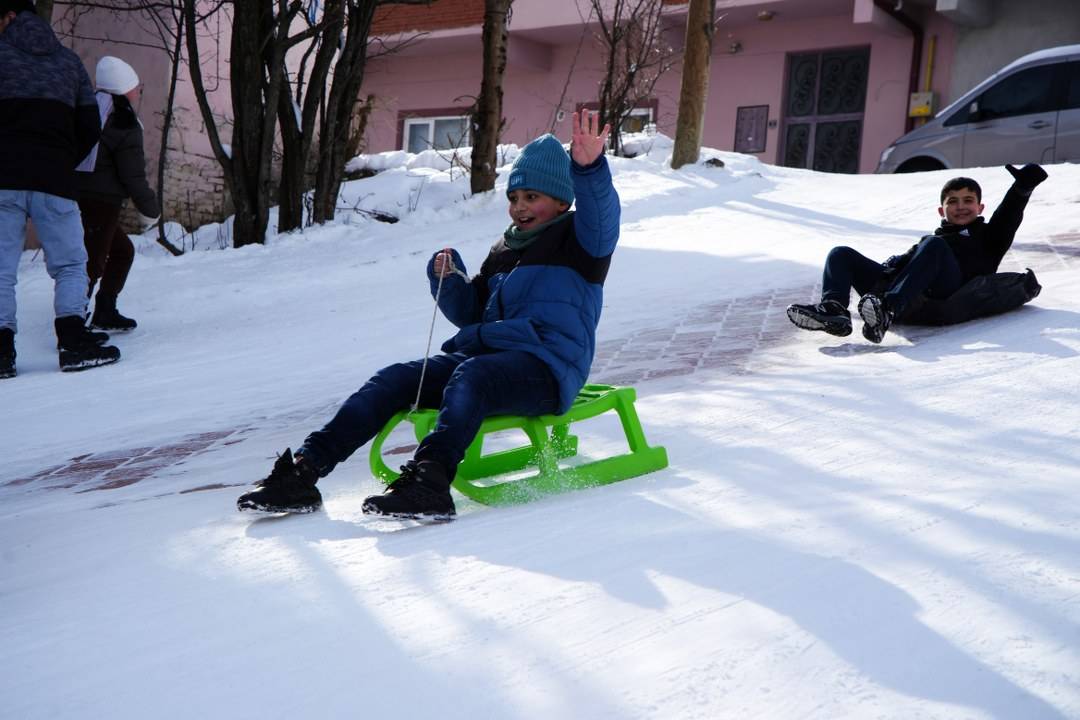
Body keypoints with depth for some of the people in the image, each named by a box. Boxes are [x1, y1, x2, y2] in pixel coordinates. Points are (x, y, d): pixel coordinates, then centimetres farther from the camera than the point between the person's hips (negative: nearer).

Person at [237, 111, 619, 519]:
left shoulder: (577, 239, 5)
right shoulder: (504, 250, 25)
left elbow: (601, 215, -19)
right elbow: (471, 312, 26)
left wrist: (589, 168, -39)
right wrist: (449, 281, 5)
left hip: (546, 369, -7)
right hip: (485, 356, 7)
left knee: (471, 373, -38)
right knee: (396, 379, -12)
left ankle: (429, 481, -54)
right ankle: (302, 471, -21)